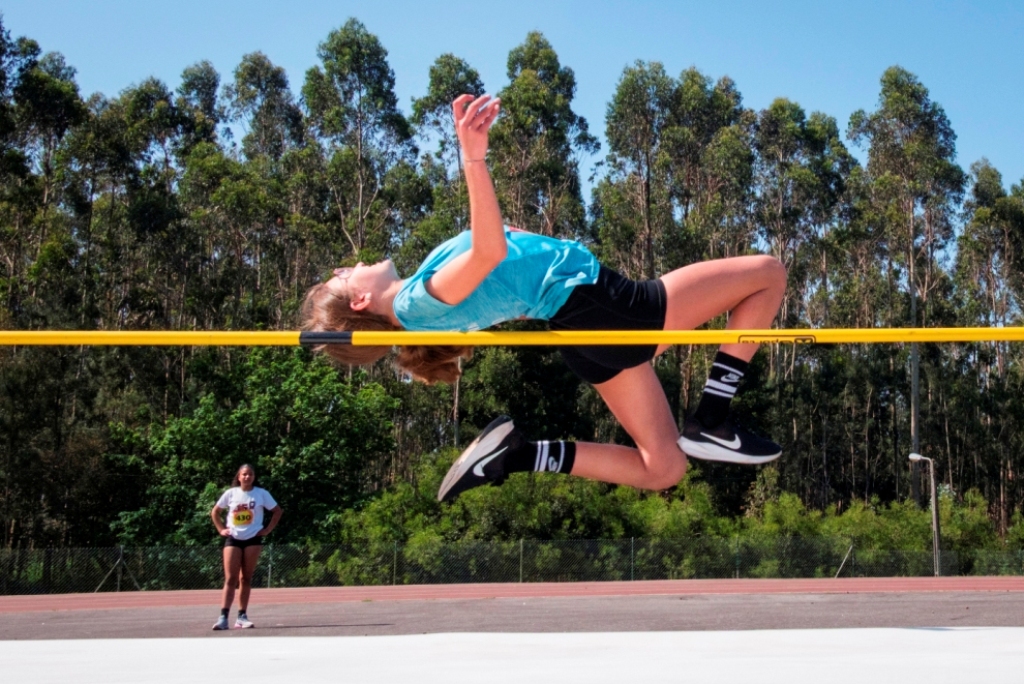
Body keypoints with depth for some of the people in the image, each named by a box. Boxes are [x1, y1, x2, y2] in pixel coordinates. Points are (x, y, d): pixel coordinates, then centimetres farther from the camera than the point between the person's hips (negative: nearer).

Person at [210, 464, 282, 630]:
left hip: (253, 540, 0)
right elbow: (215, 512, 14)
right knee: (230, 579, -7)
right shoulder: (230, 493, 2)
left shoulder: (262, 494, -1)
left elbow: (277, 511, 5)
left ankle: (242, 616, 7)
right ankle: (223, 617, -13)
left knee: (246, 579, 3)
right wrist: (221, 529, 4)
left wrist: (267, 530, -2)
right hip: (233, 539, 0)